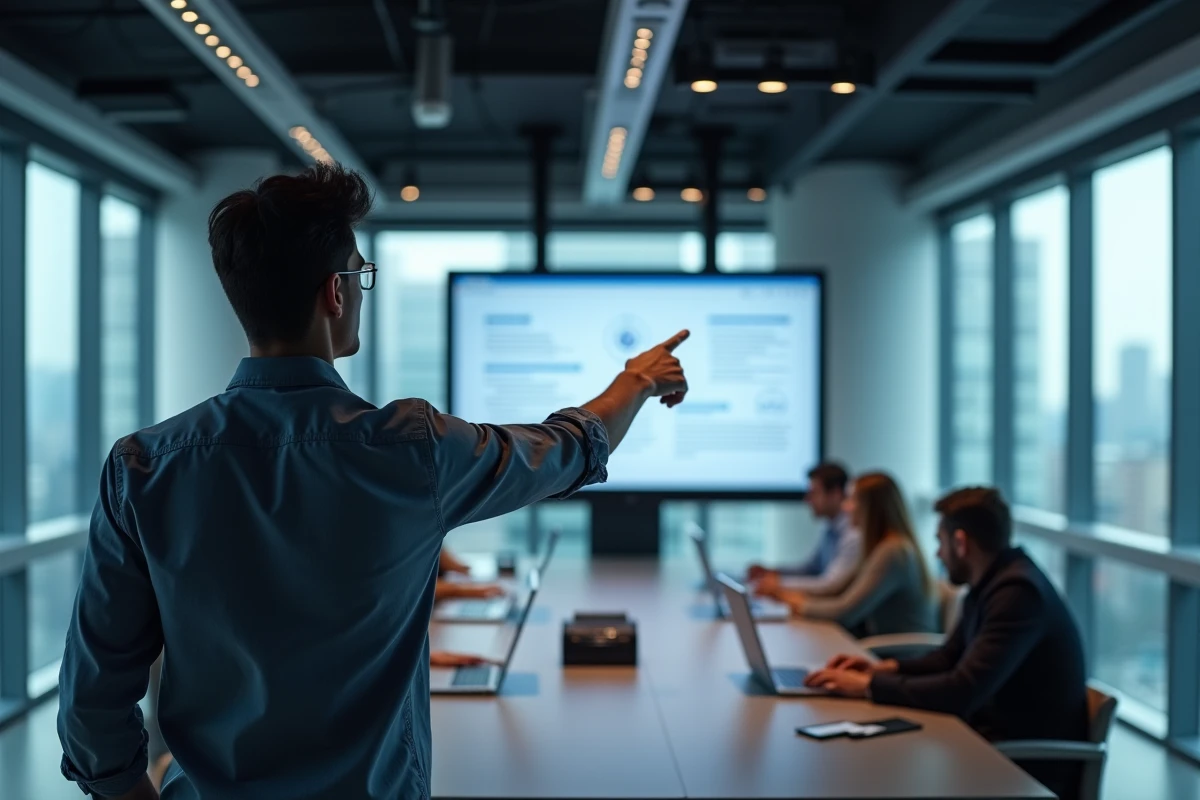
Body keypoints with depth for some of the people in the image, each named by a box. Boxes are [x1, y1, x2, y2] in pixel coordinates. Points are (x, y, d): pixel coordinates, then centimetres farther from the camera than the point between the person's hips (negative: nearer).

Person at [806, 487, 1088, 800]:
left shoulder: (1017, 593, -23)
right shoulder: (991, 584, 8)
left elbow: (961, 692, -28)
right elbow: (949, 658, 20)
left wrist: (869, 686, -19)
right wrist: (883, 669, 4)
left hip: (1031, 768, -8)